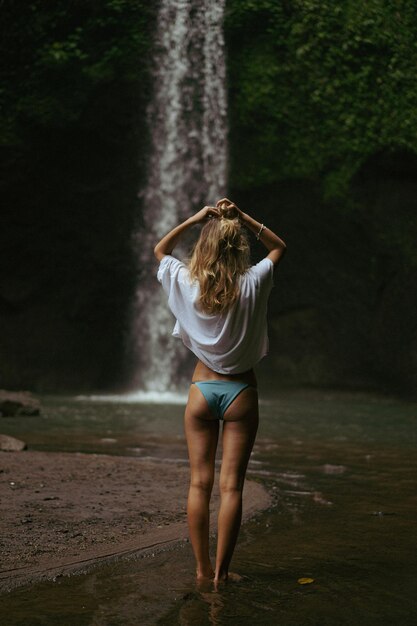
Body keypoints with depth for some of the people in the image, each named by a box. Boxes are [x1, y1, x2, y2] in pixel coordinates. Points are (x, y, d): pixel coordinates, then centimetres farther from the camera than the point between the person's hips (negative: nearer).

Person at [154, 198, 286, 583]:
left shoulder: (187, 284, -6)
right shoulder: (251, 285, -10)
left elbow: (160, 250, 14)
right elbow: (279, 247, 9)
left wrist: (194, 219, 4)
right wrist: (243, 218, 0)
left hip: (202, 389, 1)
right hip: (240, 392, -1)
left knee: (200, 483, 7)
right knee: (232, 485, 2)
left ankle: (203, 568, 11)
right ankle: (221, 570, 5)